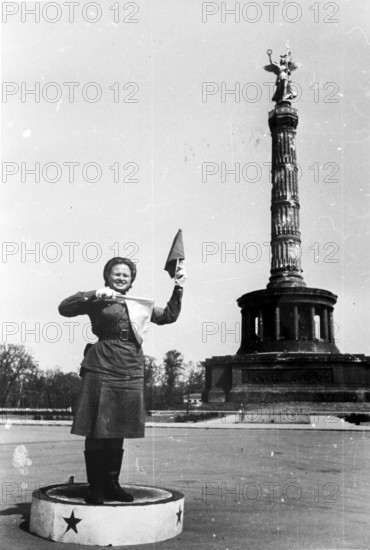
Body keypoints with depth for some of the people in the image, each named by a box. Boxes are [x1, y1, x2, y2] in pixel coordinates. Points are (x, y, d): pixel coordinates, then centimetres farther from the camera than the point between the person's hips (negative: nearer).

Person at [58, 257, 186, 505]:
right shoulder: (98, 302, 4)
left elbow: (169, 316, 23)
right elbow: (65, 308, -7)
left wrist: (178, 290, 13)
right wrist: (95, 295, -17)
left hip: (131, 373, 5)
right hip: (102, 369, -5)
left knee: (118, 432, 11)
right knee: (97, 431, -1)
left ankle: (112, 485, 22)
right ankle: (94, 487, 9)